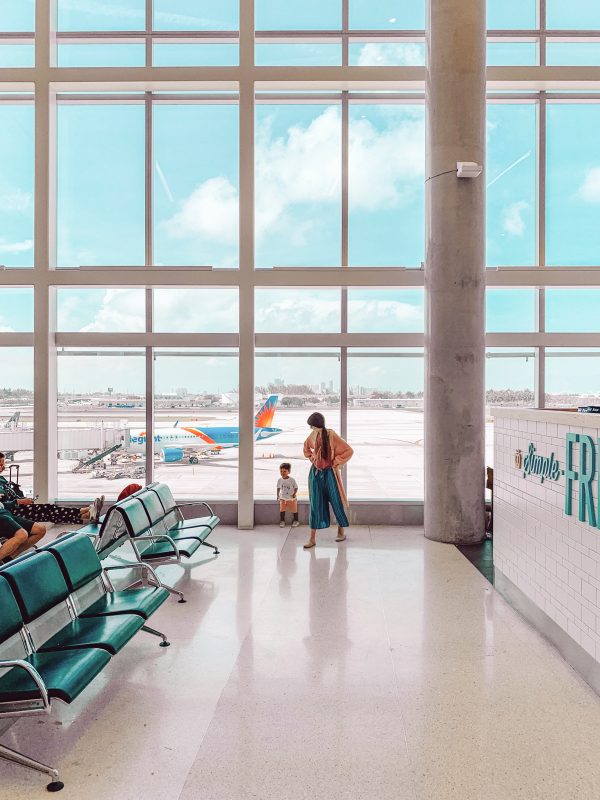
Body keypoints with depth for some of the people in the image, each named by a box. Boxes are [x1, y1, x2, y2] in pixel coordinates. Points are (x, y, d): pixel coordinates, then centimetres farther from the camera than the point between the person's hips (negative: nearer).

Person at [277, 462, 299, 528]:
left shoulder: (292, 480, -14)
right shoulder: (280, 480, -4)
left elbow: (296, 487, -7)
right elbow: (278, 488, 8)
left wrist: (294, 493, -21)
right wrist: (278, 495, 2)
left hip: (292, 498, -2)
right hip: (283, 498, 2)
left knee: (294, 509, 8)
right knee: (282, 509, -3)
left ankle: (295, 521, 23)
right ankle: (282, 521, 9)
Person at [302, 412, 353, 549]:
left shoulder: (331, 435, -14)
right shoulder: (313, 435, 2)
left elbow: (349, 450, -12)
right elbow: (306, 447, 24)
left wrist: (335, 461, -10)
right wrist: (311, 458, 10)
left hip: (329, 473, -4)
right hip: (315, 473, 4)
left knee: (336, 501, 8)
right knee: (315, 504, 3)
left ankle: (341, 531, 30)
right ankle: (312, 539, 6)